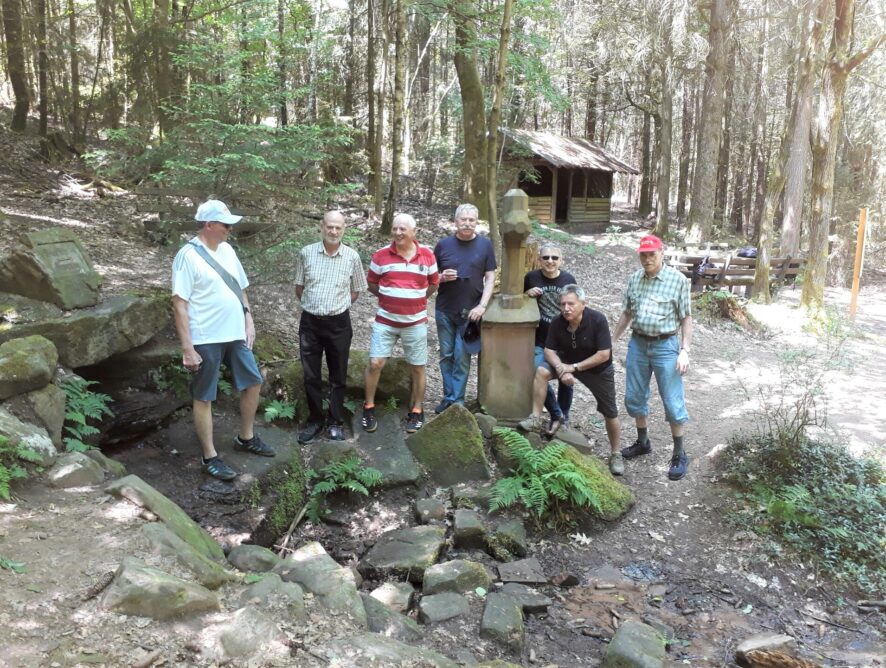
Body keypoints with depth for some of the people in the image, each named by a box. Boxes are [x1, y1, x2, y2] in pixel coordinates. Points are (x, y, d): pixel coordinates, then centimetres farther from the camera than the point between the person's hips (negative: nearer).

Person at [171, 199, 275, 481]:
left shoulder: (227, 250, 8)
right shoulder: (188, 256, -15)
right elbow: (180, 304, -17)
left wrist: (248, 321, 10)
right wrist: (187, 348, -20)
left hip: (235, 335, 8)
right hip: (206, 340, -8)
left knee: (253, 382, 16)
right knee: (204, 398, 4)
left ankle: (246, 438, 35)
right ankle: (210, 458, 15)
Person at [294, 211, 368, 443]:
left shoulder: (352, 256, -4)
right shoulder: (306, 253, -3)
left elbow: (356, 291, 7)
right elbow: (299, 289, 8)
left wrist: (337, 306, 2)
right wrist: (314, 305, 4)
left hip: (339, 323, -1)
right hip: (310, 322, 1)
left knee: (338, 376, 9)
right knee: (311, 375, 8)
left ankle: (336, 422, 23)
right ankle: (315, 420, 24)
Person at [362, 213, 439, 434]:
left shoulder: (427, 255, -2)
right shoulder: (381, 255, -4)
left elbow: (433, 283, 9)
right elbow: (372, 284, 7)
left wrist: (415, 300, 1)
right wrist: (390, 298, -2)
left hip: (415, 322, 1)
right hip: (385, 320, 0)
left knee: (418, 367, 7)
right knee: (375, 363, -5)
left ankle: (417, 411, 21)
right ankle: (369, 407, 13)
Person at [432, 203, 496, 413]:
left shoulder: (485, 244, -1)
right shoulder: (443, 244, 2)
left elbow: (490, 277, -1)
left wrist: (482, 305, -11)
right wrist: (442, 277, -15)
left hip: (470, 311, -2)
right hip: (444, 310, 2)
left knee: (462, 358, 1)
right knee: (446, 355, 9)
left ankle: (456, 400, 10)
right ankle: (448, 396, 19)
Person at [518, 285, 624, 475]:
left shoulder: (597, 320, -28)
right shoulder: (557, 322, -18)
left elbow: (604, 355, -27)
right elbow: (549, 350, -12)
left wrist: (574, 367, -28)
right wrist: (561, 369, -31)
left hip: (598, 369, -2)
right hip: (568, 363, 2)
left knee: (610, 413, 6)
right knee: (541, 371, -25)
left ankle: (615, 454, 26)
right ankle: (536, 419, -17)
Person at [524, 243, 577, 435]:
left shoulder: (569, 280, -3)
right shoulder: (531, 277, -6)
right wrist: (527, 294, -15)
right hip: (540, 340, -1)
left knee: (566, 379, 12)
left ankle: (564, 417, 34)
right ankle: (556, 414, 5)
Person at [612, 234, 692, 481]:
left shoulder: (678, 280, -7)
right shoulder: (634, 279, 5)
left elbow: (686, 318, -5)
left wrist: (685, 351, -13)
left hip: (665, 346, -5)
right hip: (637, 344, 5)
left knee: (673, 402, 0)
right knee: (634, 398, 13)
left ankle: (679, 455, 14)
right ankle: (642, 442, 33)